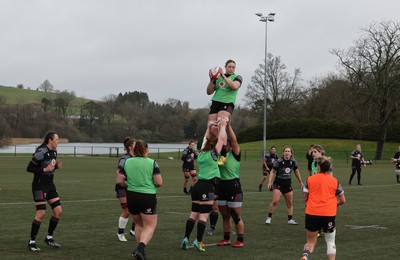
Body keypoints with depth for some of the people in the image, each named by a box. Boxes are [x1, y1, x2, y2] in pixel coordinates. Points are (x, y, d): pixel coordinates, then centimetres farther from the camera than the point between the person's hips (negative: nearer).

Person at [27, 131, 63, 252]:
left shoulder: (54, 151, 7)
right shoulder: (41, 152, -18)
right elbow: (29, 168, -17)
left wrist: (56, 166, 2)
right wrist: (44, 169, -24)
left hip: (50, 184, 9)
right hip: (39, 185, -9)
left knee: (58, 211, 4)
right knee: (41, 213, -12)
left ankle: (49, 238, 18)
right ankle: (32, 242, -1)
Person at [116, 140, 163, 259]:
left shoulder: (126, 162, -1)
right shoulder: (152, 163, -9)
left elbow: (119, 181, -2)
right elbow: (159, 182, -12)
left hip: (131, 197, 4)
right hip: (148, 197, -4)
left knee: (138, 224, 23)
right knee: (150, 226, 3)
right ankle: (140, 248, -20)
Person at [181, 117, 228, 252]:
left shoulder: (201, 153, 12)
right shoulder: (213, 154, -5)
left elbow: (205, 140, 29)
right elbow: (222, 139, -1)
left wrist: (208, 128, 37)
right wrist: (222, 126, 10)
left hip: (198, 186, 7)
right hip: (207, 187, -7)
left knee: (194, 214, 9)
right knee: (203, 216, -6)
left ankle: (185, 238, 4)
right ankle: (199, 241, -9)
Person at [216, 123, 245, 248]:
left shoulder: (235, 154, -5)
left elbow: (234, 140, -17)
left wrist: (228, 125, -16)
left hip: (233, 187, -6)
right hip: (221, 187, 6)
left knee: (236, 216, -1)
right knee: (225, 216, 13)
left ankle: (240, 241, 5)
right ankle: (226, 239, 22)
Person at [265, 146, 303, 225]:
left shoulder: (293, 162, -1)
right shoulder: (279, 161, -13)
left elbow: (296, 171, 15)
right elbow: (273, 171, -7)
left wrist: (300, 182, 20)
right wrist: (270, 182, -16)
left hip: (288, 184, 5)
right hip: (278, 183, -5)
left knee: (290, 203, 9)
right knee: (275, 201, -18)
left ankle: (290, 219, 20)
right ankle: (269, 217, -5)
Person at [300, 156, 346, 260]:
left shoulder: (310, 179, 0)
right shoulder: (334, 181, 2)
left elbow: (305, 198, 3)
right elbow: (342, 200, 5)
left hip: (311, 214, 0)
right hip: (329, 215, 0)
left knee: (311, 242, 10)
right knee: (330, 242, 16)